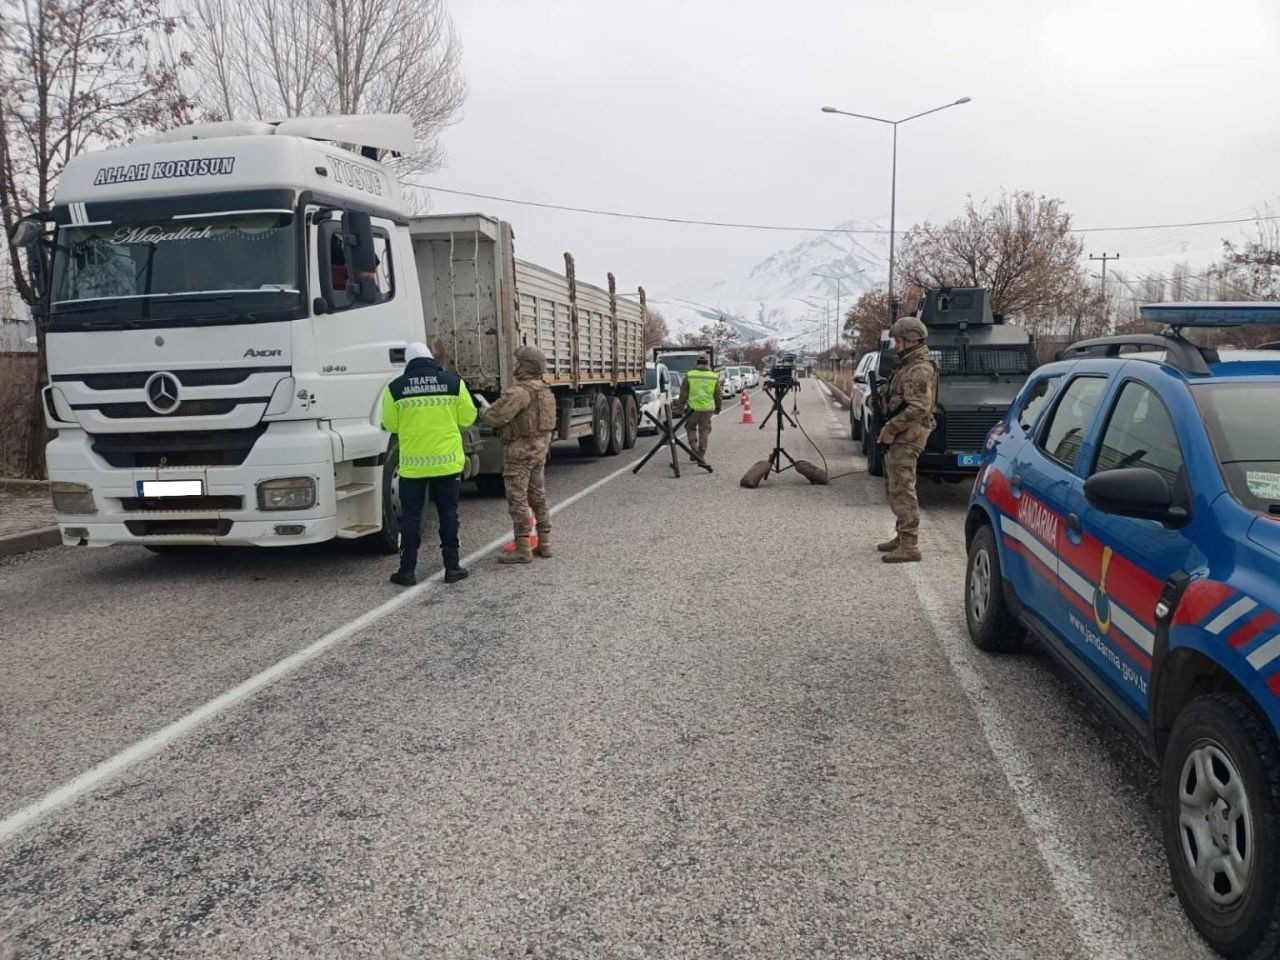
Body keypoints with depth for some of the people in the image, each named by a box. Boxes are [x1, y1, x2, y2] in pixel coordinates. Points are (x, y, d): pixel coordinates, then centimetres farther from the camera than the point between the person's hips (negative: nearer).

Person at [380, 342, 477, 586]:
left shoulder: (395, 387, -4)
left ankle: (407, 571, 11)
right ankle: (452, 567, 13)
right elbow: (468, 418, 2)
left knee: (410, 516, 9)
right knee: (448, 513, 10)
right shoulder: (453, 382, -3)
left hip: (413, 463, 0)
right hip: (447, 461, 0)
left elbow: (390, 425, 3)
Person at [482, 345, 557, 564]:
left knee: (518, 501, -4)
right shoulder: (544, 391, 12)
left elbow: (494, 417, -20)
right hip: (539, 449, 9)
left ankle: (522, 550, -3)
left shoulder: (520, 391, -19)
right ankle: (544, 544, 20)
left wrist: (488, 410, 0)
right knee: (538, 498, 15)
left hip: (519, 450, -9)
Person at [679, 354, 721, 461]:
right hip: (708, 408, 1)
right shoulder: (714, 376, 0)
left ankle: (694, 448, 6)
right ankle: (701, 455, 11)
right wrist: (718, 408, 18)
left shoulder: (689, 375, -3)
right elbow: (718, 395, 6)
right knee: (704, 431, 9)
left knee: (690, 427, 19)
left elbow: (683, 393, 0)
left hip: (693, 407, -1)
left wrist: (681, 406, 10)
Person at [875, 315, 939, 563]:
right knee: (894, 488, 17)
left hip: (907, 438, -11)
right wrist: (890, 429, 13)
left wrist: (890, 429, -20)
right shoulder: (909, 365, 18)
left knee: (902, 490, -10)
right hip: (900, 436, 11)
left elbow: (919, 408, -24)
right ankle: (902, 536, 27)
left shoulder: (919, 370, -16)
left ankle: (909, 546, -9)